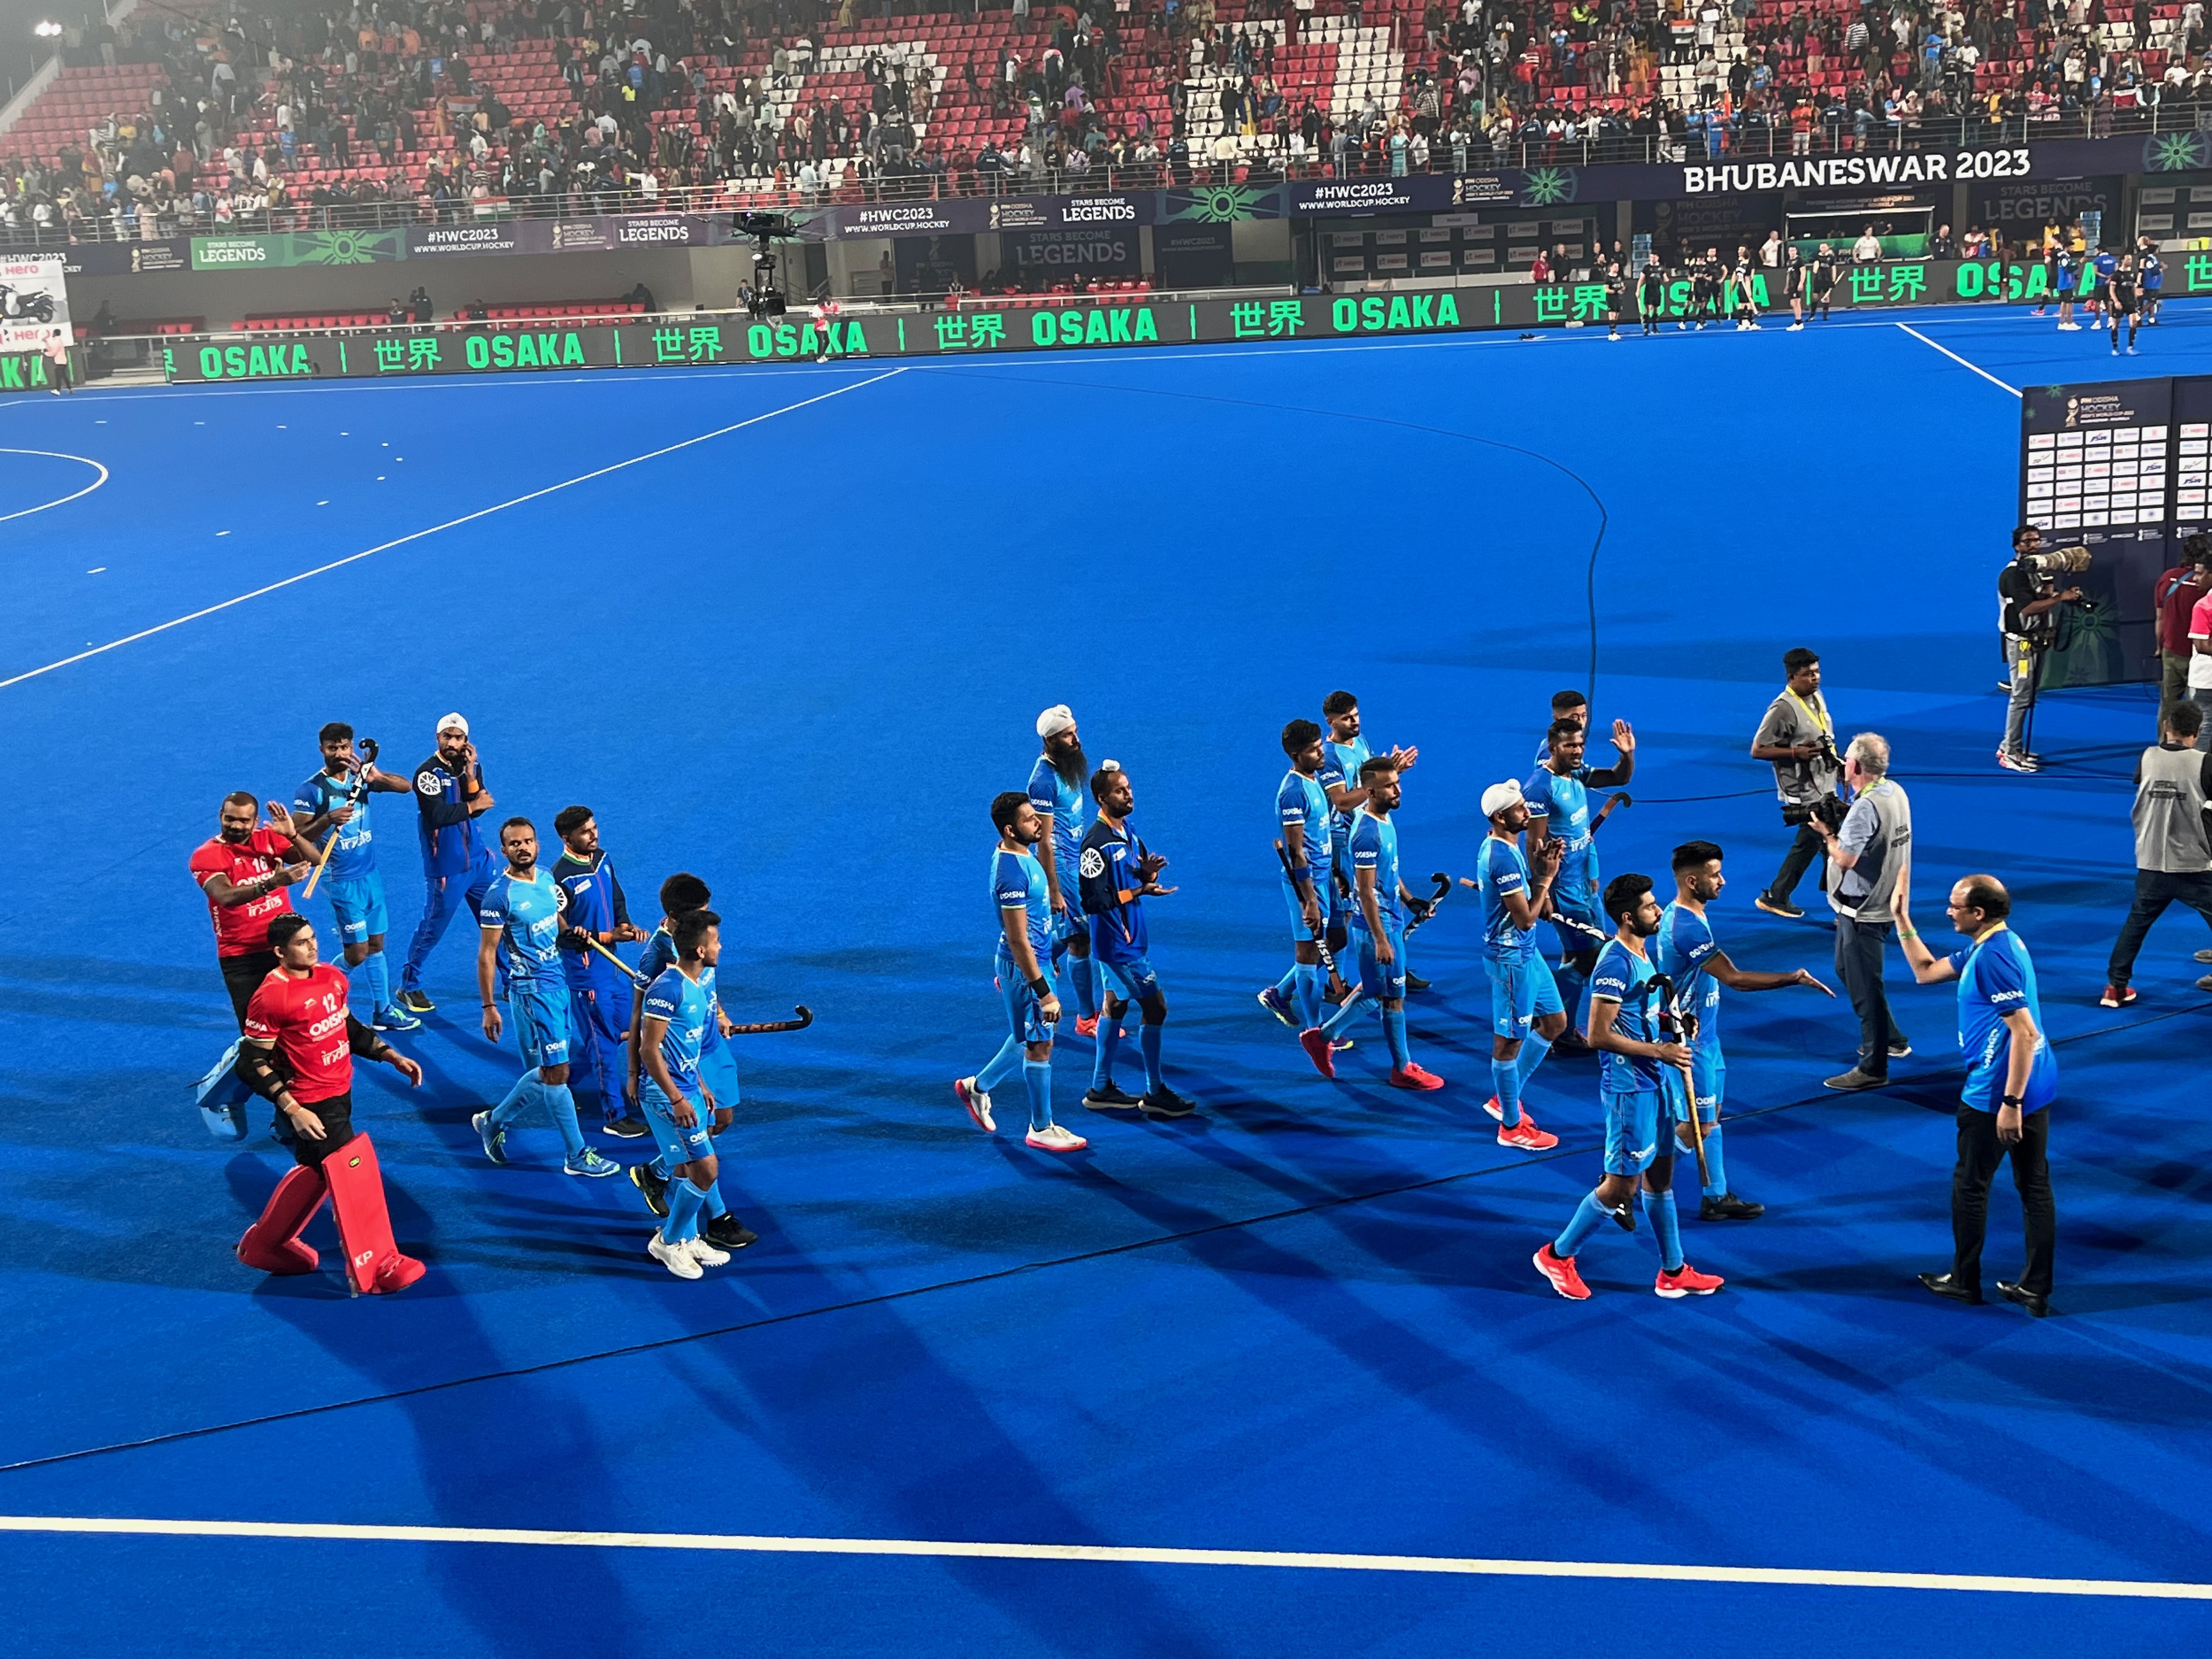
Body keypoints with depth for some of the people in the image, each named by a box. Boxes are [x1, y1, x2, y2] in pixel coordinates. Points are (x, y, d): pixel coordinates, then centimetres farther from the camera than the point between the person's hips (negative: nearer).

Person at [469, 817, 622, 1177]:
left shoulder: (547, 879, 6)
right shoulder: (500, 895, -15)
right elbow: (486, 955, -12)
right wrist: (489, 1007, -13)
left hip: (557, 982, 8)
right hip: (532, 989, -8)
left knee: (545, 1072, 14)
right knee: (556, 1073, -3)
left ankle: (494, 1122, 33)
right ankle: (577, 1156, 6)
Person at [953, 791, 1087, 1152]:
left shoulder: (1018, 855, 4)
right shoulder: (1012, 872, -27)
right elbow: (1018, 940, -27)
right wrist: (1044, 992, -24)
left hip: (1036, 960, 9)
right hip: (1024, 968, -9)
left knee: (1030, 1039, 22)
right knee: (1039, 1045, 4)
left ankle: (977, 1086, 38)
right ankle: (1041, 1129, 18)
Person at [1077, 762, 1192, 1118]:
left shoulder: (1125, 830, 6)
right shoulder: (1097, 842, -22)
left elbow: (1136, 876, 15)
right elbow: (1093, 900, -25)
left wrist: (1147, 871, -8)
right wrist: (1140, 891, -27)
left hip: (1129, 937, 10)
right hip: (1119, 944, -10)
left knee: (1115, 1005, 16)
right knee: (1155, 1008, -4)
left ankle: (1101, 1089, 26)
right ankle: (1155, 1094, 7)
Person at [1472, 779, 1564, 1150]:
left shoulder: (1500, 846, 6)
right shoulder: (1504, 858, -26)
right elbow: (1525, 918, -24)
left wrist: (1541, 867, -1)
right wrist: (1547, 876, -16)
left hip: (1526, 952, 11)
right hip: (1511, 958, -11)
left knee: (1555, 1022, 20)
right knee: (1509, 1040, 3)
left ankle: (1504, 1099, 31)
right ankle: (1511, 1127, 17)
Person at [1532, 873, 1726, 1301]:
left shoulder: (1641, 952, 8)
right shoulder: (1616, 962, -22)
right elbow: (1599, 1035, -24)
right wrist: (1659, 1051, -22)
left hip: (1656, 1081, 9)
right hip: (1630, 1088, -9)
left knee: (1661, 1175, 16)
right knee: (1622, 1186, 0)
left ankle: (1674, 1272, 25)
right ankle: (1557, 1255, 16)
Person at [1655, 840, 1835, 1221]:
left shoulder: (1681, 915, 6)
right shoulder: (1688, 926, -27)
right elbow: (1735, 978, -31)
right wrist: (1794, 979, -29)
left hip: (1702, 1036, 10)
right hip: (1689, 1042, -10)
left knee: (1710, 1116, 15)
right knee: (1698, 1124, 0)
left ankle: (1716, 1196, 23)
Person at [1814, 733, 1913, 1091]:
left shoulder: (1866, 807, -25)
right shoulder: (1896, 792, 5)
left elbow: (1846, 858, -26)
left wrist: (1826, 832, -10)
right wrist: (1839, 826, 3)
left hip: (1863, 911, -10)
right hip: (1882, 902, 10)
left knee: (1865, 987, -2)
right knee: (1846, 970, 26)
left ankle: (1873, 1068, 6)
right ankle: (1890, 1040, 35)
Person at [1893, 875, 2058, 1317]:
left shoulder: (1994, 958, -22)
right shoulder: (1990, 945, 9)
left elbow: (2025, 1033, -25)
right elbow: (1928, 971, 21)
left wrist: (2010, 1103, -24)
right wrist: (1902, 920, 16)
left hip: (1996, 1094, -10)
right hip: (2034, 1087, 10)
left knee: (1970, 1185, 8)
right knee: (2035, 1186, 10)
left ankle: (1964, 1281, 21)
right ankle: (2036, 1289, 16)